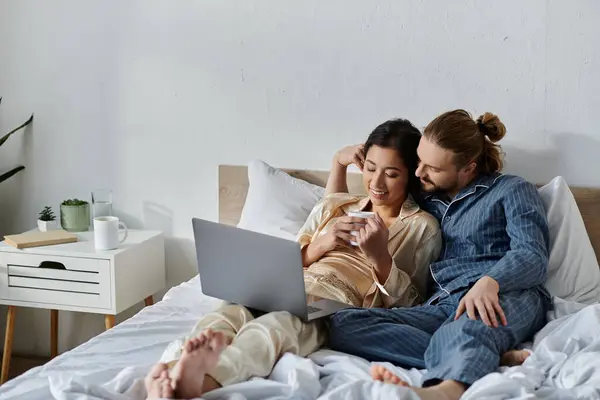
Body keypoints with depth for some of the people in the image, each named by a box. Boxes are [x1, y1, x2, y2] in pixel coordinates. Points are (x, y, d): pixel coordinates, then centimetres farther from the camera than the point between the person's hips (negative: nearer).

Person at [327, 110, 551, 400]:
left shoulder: (511, 190, 12)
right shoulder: (427, 199, 27)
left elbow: (533, 257, -4)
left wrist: (490, 281, -27)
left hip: (508, 297, -4)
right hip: (442, 307, 5)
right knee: (343, 324, -22)